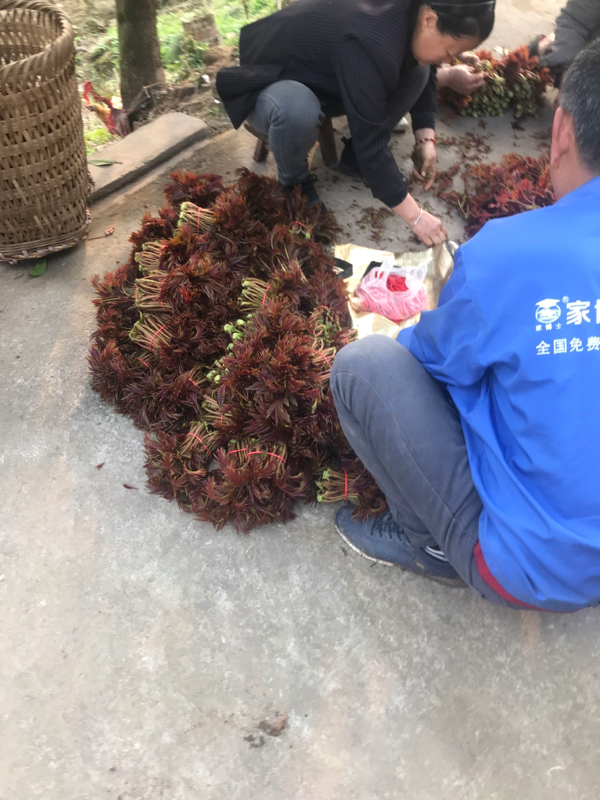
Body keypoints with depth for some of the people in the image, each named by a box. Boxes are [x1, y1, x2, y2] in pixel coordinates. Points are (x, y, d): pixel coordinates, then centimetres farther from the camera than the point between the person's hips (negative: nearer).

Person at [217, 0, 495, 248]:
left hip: (325, 77, 7)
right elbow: (371, 142, -37)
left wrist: (426, 138, -7)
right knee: (296, 110, -42)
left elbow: (425, 72, 6)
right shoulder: (371, 42, -38)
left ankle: (357, 156, 6)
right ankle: (294, 183, -10)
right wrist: (415, 216, -32)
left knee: (417, 67, -7)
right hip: (268, 84, -7)